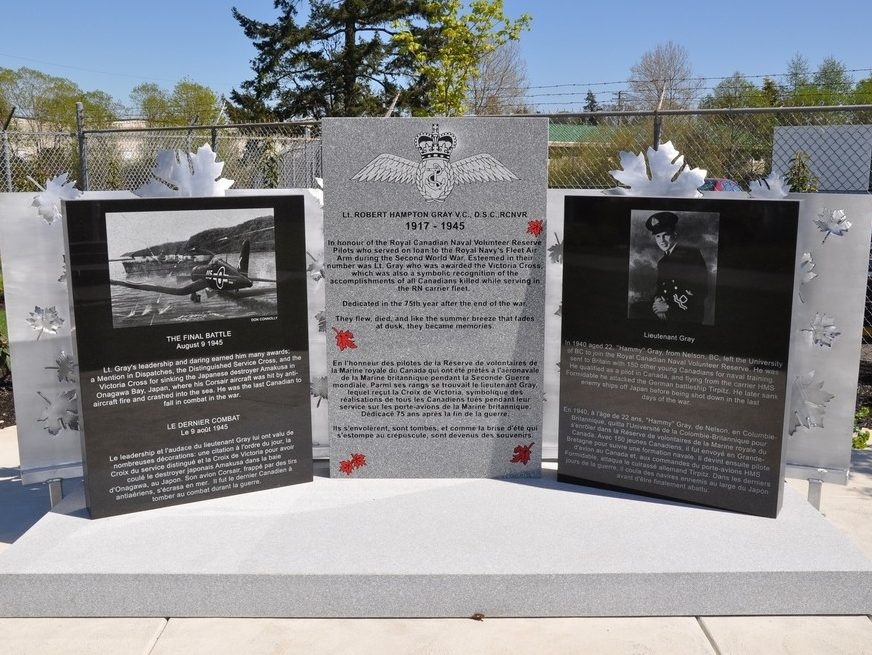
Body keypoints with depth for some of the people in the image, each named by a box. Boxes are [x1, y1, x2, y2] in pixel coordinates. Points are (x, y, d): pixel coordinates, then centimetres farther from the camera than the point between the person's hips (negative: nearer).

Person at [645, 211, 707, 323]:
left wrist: (669, 306, -12)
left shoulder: (691, 254, -3)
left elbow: (699, 289, -10)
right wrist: (657, 300, -5)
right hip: (665, 316, 7)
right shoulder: (661, 262, 18)